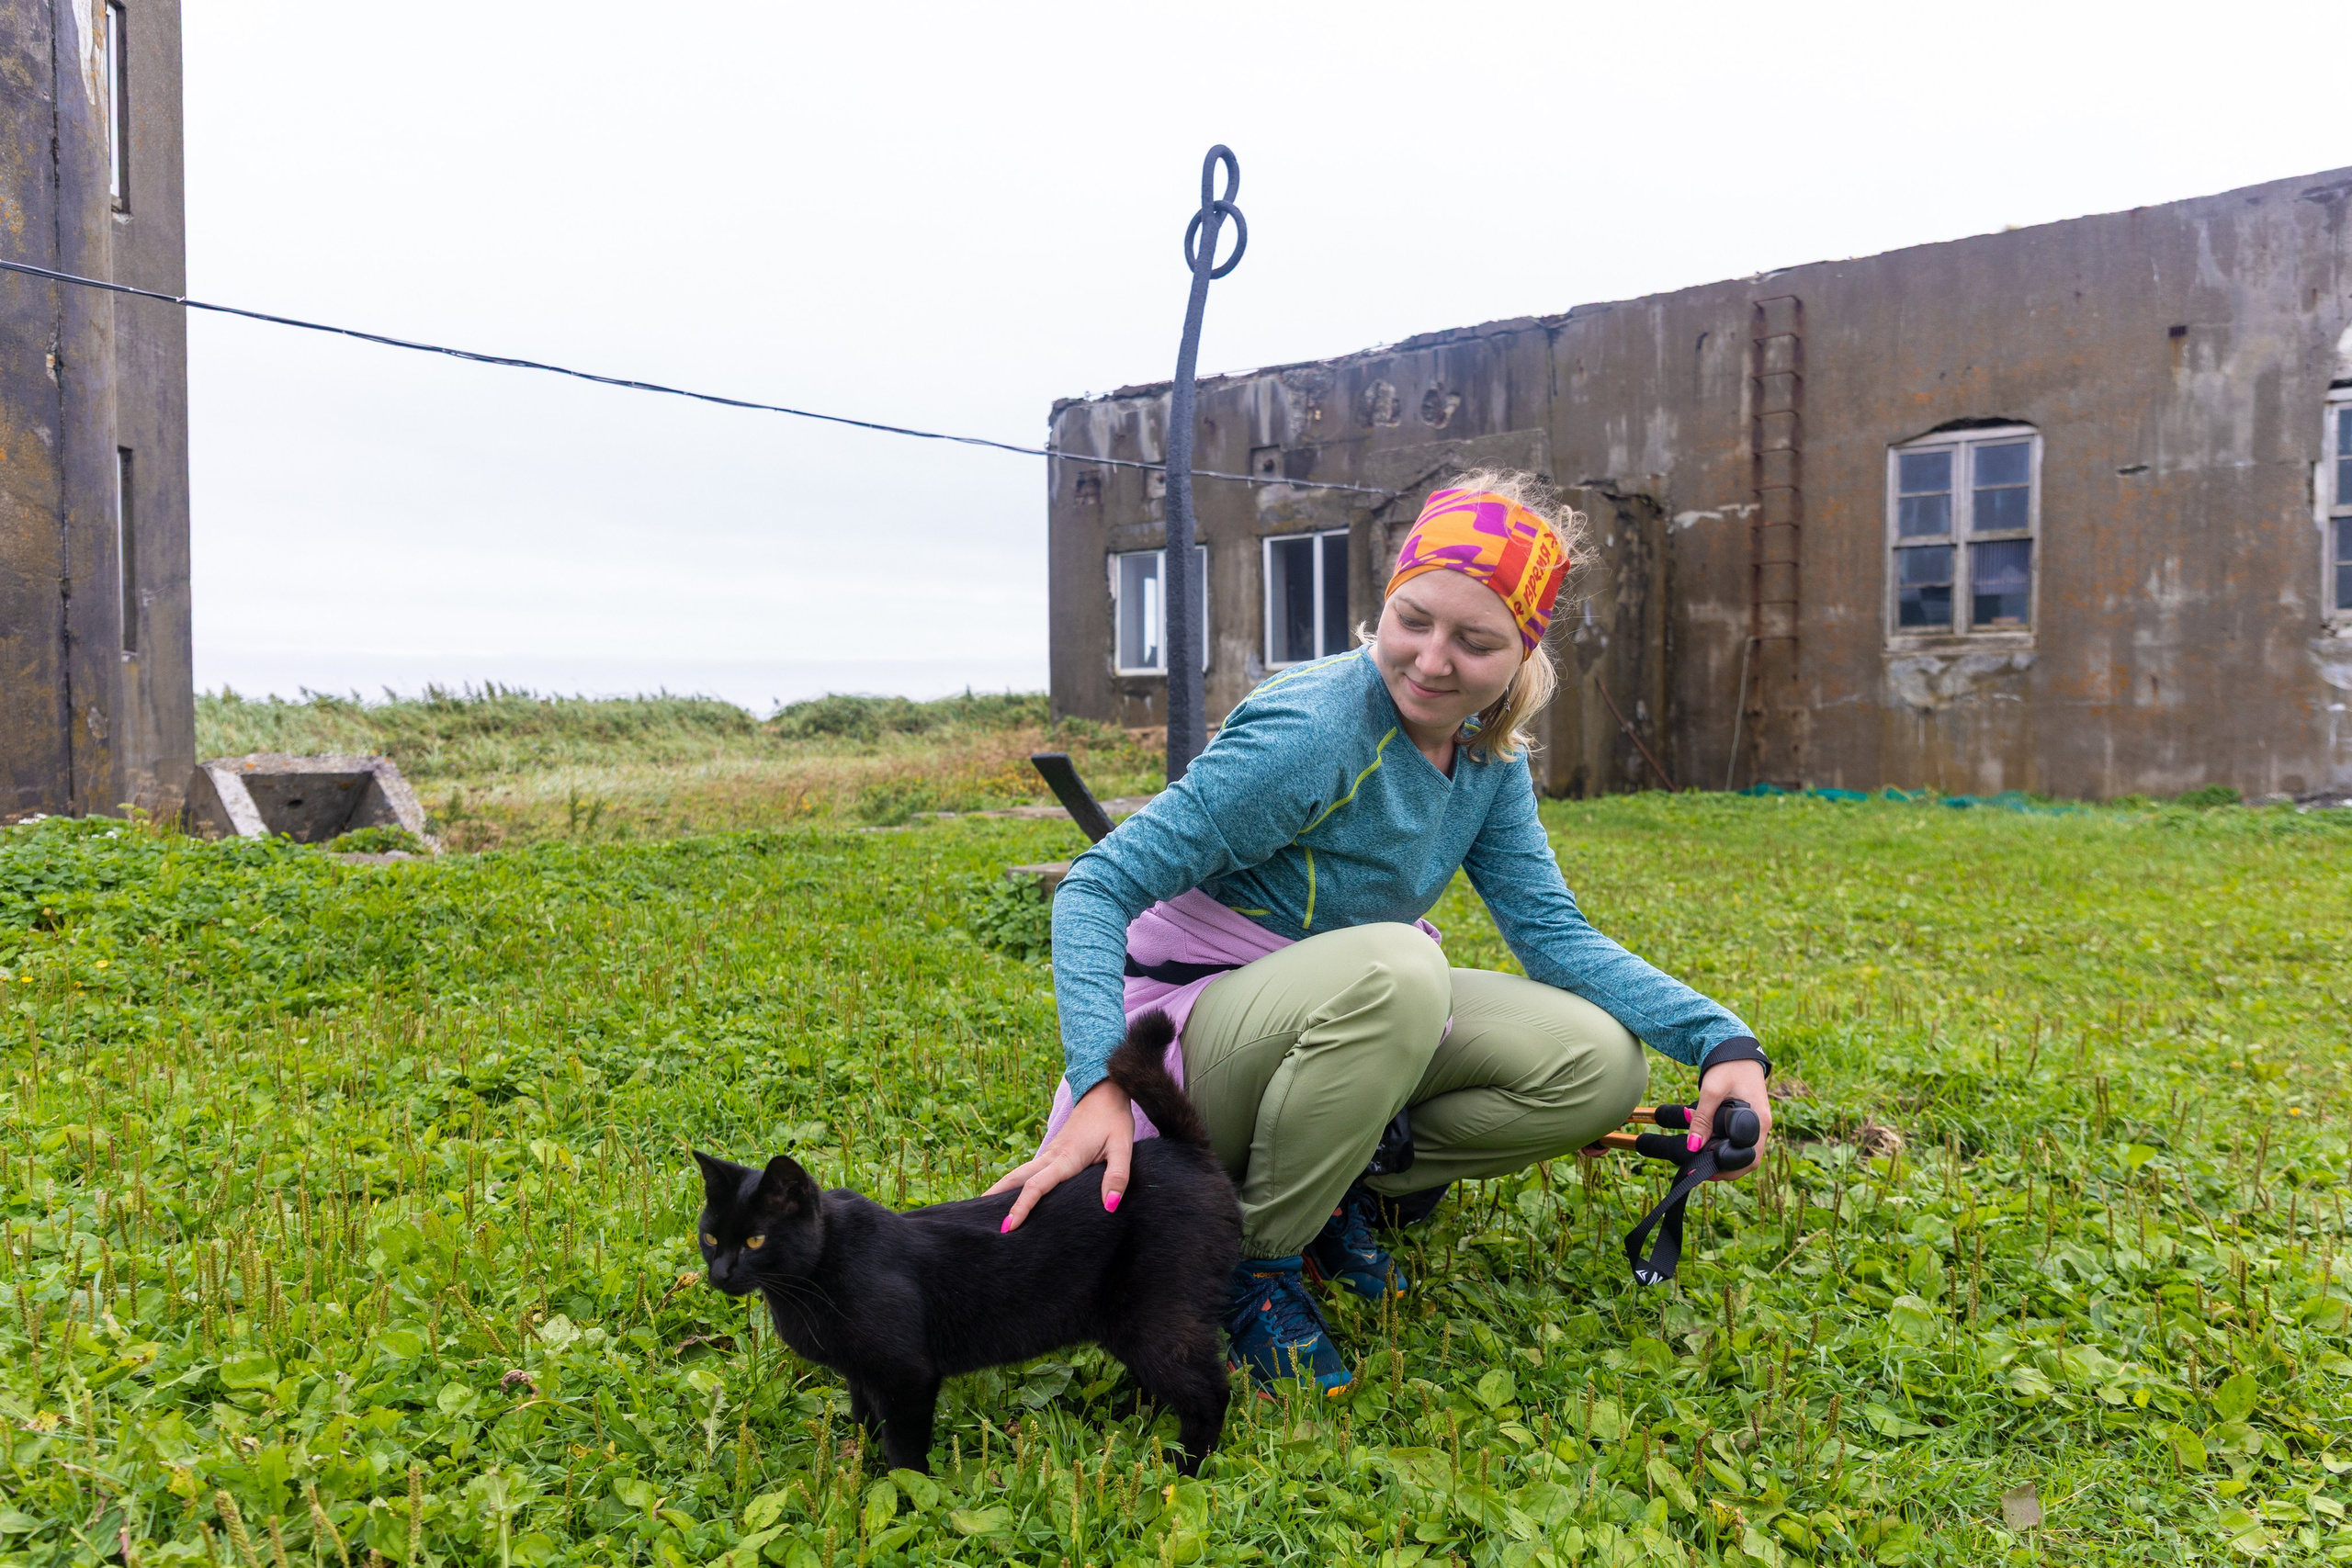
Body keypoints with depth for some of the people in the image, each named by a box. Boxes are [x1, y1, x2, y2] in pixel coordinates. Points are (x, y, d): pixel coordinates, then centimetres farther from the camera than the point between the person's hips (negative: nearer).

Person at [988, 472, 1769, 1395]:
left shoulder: (1490, 761, -1)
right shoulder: (1314, 731, -25)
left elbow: (1550, 928, -5)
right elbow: (1098, 887, -26)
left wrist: (1719, 1038, -19)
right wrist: (1101, 1081, -41)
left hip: (1347, 1011, 7)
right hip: (1196, 1020, -6)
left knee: (1602, 1066, -13)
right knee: (1391, 967, -39)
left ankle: (1346, 1186, 4)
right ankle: (1258, 1255, -15)